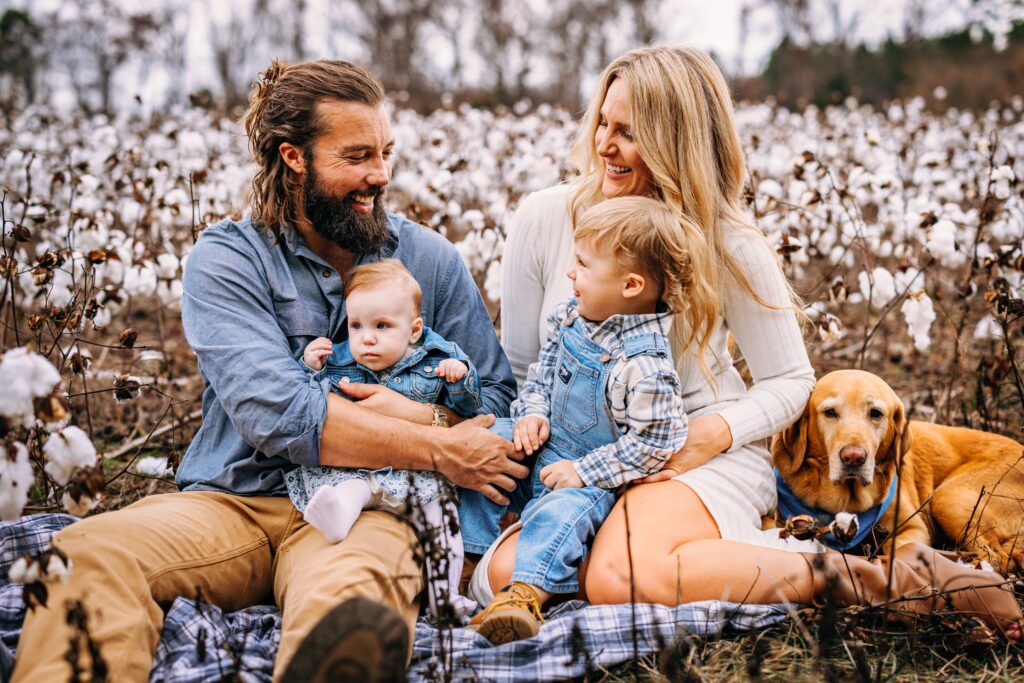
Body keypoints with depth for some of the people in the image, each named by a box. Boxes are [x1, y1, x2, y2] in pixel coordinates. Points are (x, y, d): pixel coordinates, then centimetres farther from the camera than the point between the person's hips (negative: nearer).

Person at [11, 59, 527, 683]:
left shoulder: (430, 259, 11)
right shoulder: (227, 258, 0)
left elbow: (500, 401, 12)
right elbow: (277, 416, -15)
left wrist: (418, 414, -10)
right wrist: (437, 450, -15)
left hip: (360, 512, 0)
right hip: (231, 504, 1)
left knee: (349, 598, -41)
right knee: (91, 551, -33)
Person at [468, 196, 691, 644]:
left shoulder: (644, 364, -28)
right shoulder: (569, 317, -2)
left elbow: (654, 443, -25)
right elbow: (543, 371, 14)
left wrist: (585, 471, -23)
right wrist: (532, 412, -5)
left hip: (594, 480, -8)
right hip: (545, 451, 9)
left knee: (557, 513, -32)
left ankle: (525, 594, -40)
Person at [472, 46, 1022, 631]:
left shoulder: (730, 247, -9)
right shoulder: (544, 219, -2)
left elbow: (792, 380, 1)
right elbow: (519, 370, 8)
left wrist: (716, 432, -17)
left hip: (705, 457, -4)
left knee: (622, 579, -35)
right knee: (502, 576, -24)